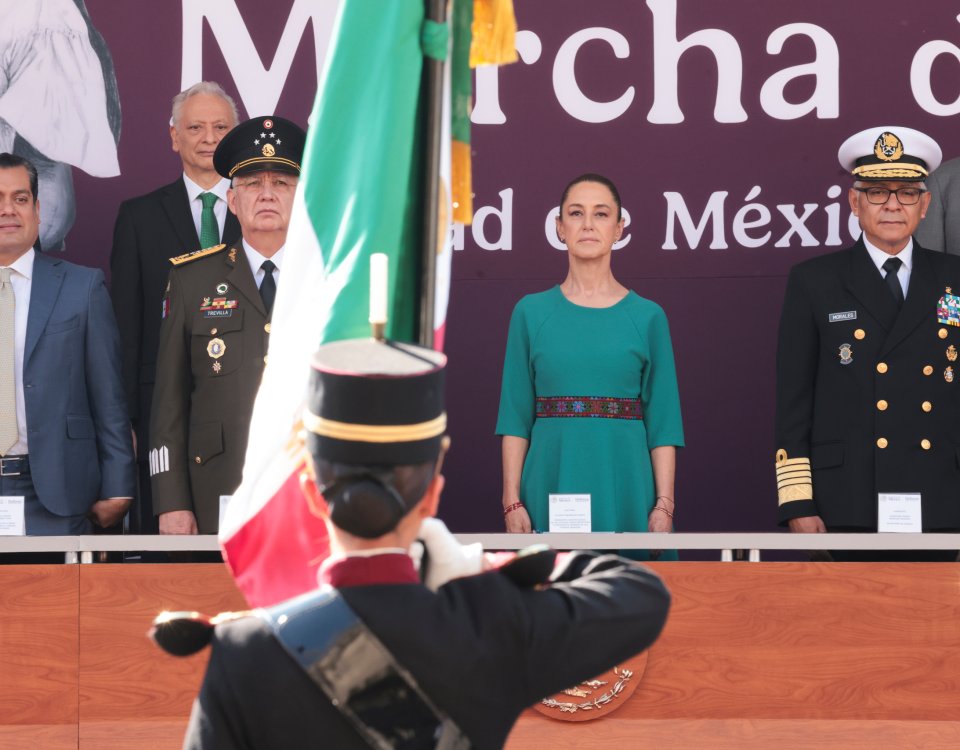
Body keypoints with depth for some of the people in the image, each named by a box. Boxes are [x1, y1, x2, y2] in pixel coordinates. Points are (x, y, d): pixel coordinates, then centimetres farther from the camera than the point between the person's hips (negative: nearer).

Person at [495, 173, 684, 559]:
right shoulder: (531, 313, 6)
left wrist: (664, 505, -5)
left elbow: (662, 421, 3)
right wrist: (512, 501, -3)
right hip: (551, 485, 0)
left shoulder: (647, 317, 5)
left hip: (624, 487, 0)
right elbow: (516, 416, 4)